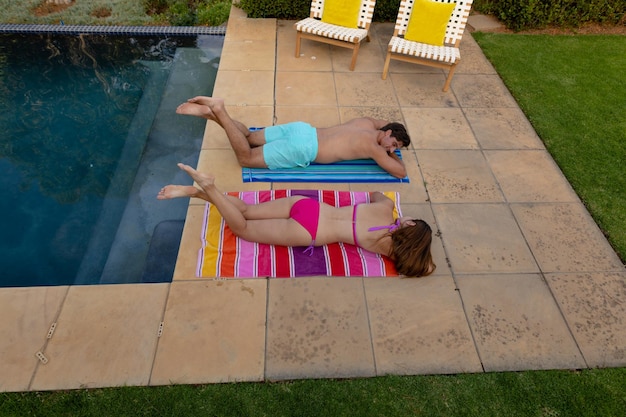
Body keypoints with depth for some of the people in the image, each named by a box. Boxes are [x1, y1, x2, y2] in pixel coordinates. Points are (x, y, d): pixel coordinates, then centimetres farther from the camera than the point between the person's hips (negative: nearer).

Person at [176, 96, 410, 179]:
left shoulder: (367, 122, 16)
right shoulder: (373, 146, -6)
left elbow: (384, 122, 41)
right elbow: (401, 172, -6)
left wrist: (393, 141, 29)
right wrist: (392, 156, 14)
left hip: (301, 129, 8)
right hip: (302, 150, -8)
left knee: (248, 137, 17)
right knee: (246, 158, -4)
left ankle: (209, 111, 3)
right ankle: (218, 111, -13)